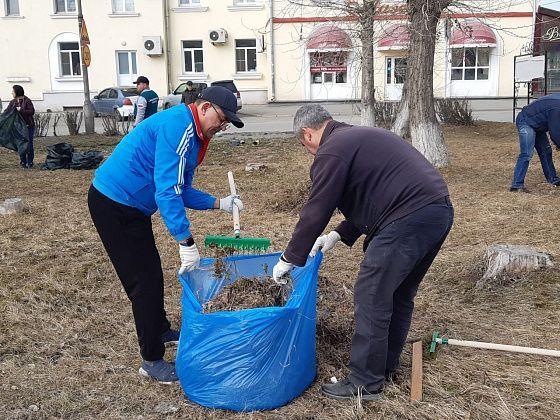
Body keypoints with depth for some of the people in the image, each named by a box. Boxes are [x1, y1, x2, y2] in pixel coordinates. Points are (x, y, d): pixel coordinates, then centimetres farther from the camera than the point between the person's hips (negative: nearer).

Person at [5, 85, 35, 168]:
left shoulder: (27, 101, -8)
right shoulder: (13, 102, 7)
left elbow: (32, 111, -14)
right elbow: (7, 112, 7)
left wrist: (21, 110, -20)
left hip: (29, 126, -5)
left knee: (29, 144, -3)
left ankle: (30, 162, 8)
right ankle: (23, 162, 15)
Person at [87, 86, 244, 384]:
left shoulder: (193, 135, 11)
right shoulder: (178, 127, -22)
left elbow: (181, 191, 15)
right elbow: (167, 191, -29)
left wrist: (219, 203, 5)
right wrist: (186, 243, -29)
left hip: (130, 205, 10)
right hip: (113, 205, -10)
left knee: (150, 272, 21)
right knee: (144, 280, -4)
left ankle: (160, 331, 41)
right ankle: (152, 360, 8)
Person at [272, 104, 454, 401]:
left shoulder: (332, 151, -5)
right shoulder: (360, 137, 26)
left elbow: (315, 212, -6)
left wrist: (289, 259, 5)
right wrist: (339, 235, 30)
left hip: (408, 219, -10)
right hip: (440, 211, 10)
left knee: (371, 298, 0)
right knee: (399, 295, 21)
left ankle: (365, 384, 10)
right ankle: (385, 366, 35)